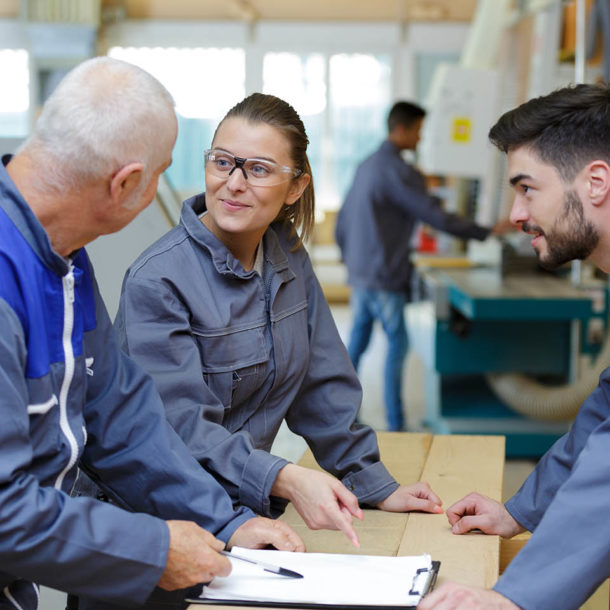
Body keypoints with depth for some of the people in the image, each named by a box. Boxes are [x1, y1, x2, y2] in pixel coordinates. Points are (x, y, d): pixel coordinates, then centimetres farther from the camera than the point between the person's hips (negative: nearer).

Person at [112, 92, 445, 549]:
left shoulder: (289, 257, 4)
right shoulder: (156, 282, -17)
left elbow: (323, 387, 11)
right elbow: (182, 425, -23)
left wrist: (378, 488, 8)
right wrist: (286, 480, -36)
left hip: (250, 509, 5)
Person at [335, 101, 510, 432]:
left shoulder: (366, 166, 14)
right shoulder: (399, 171, -15)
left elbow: (342, 224, 19)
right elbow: (436, 216, -17)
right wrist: (487, 232, -10)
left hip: (360, 275, 9)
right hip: (384, 280, -9)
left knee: (357, 342, 13)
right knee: (397, 344, -1)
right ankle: (395, 425, 4)